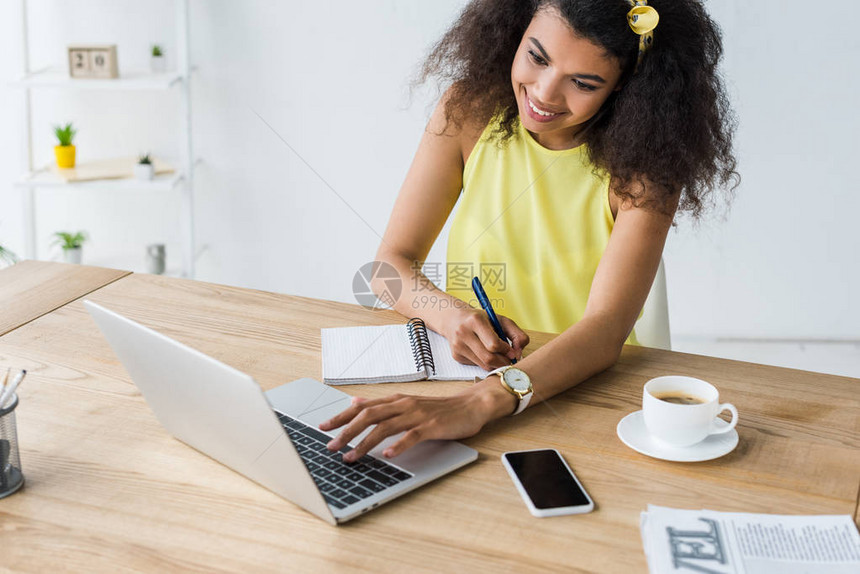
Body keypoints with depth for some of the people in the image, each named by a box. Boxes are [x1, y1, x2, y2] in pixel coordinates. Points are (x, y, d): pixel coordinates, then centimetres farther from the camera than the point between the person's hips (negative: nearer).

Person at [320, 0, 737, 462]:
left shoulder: (646, 163, -11)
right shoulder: (471, 110, -4)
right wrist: (452, 315, -23)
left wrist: (478, 403, -39)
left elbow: (606, 329, -23)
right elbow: (394, 261, -1)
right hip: (465, 370, 1)